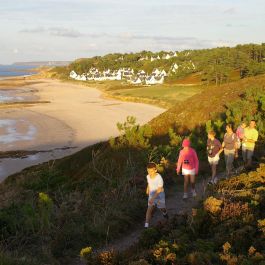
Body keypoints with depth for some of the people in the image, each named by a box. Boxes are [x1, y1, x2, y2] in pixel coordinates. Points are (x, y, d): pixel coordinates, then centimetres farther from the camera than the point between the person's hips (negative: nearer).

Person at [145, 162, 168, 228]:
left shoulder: (159, 178, -30)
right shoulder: (148, 176, -12)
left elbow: (159, 190, -31)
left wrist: (153, 198, -40)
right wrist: (148, 189, 28)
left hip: (160, 194, -3)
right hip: (152, 194, 3)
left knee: (162, 208, 18)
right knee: (149, 208, -11)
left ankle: (164, 213, 55)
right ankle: (146, 225, -15)